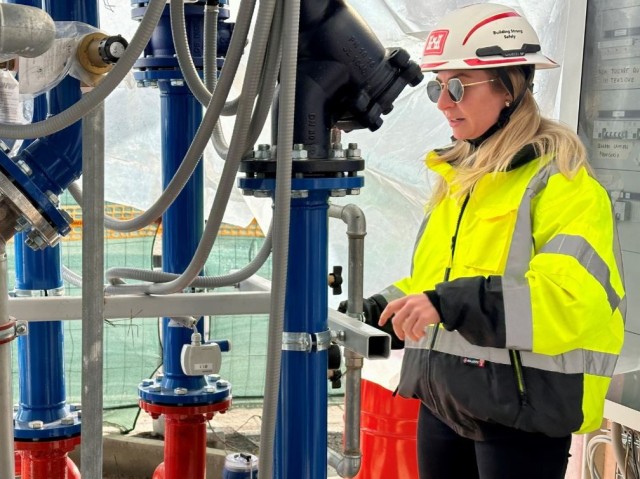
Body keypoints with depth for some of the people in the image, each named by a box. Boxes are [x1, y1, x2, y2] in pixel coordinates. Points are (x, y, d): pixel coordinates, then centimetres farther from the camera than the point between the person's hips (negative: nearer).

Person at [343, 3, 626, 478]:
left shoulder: (561, 182, -12)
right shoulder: (460, 175, 13)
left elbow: (576, 300, -25)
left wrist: (456, 304, -33)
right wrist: (382, 307, 8)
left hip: (521, 408, -8)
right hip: (444, 401, 8)